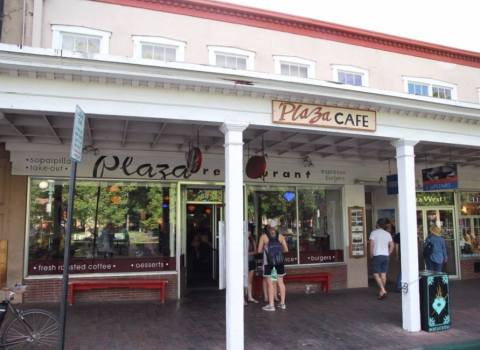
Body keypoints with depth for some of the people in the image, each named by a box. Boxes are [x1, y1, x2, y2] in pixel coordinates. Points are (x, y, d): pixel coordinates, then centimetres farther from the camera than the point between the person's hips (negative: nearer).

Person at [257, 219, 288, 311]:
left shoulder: (263, 236, 0)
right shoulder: (280, 236, 6)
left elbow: (259, 250, 1)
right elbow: (286, 250, 6)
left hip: (268, 261, -3)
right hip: (279, 261, 3)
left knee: (270, 283, 2)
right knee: (280, 282, 14)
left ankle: (271, 305, 2)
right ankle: (282, 303, 21)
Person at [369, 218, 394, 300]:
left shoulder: (374, 233, -5)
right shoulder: (388, 234, 10)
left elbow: (372, 245, -12)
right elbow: (392, 246, 8)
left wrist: (371, 255, -3)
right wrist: (388, 254, 15)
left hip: (377, 256, -5)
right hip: (385, 256, 5)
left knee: (376, 274, -3)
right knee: (383, 274, 9)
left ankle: (383, 290, -17)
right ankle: (381, 291, 16)